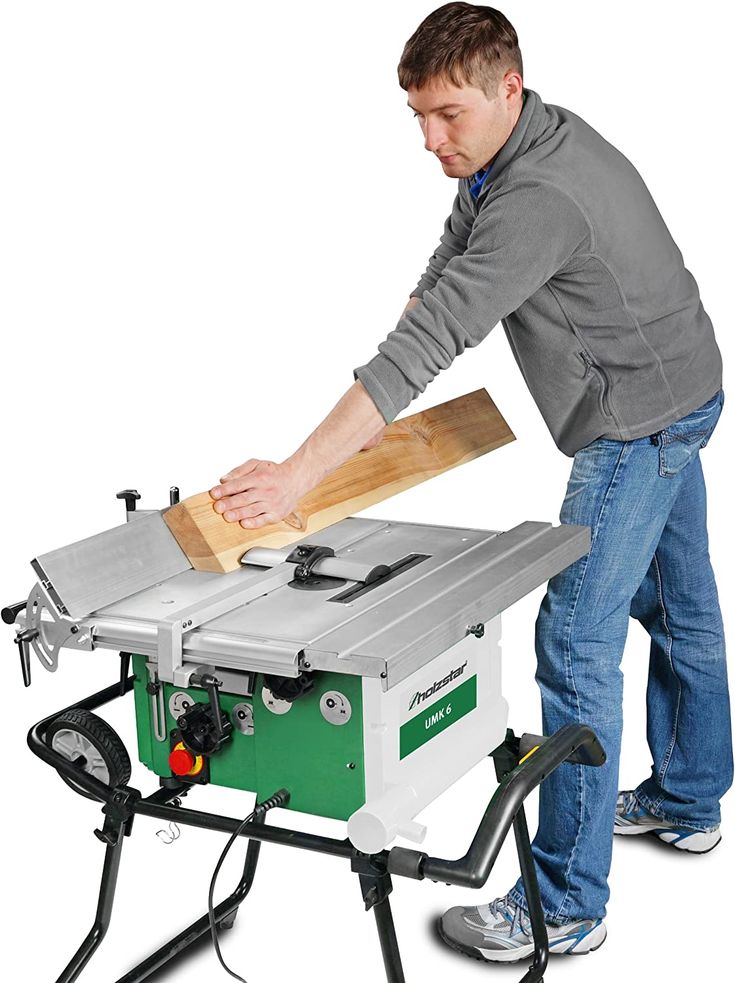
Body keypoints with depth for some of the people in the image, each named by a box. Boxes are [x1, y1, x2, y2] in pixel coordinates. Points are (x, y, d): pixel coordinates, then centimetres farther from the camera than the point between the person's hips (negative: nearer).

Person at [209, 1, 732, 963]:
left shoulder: (540, 198, -30)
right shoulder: (514, 148, 3)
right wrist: (379, 411, 0)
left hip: (643, 420, -10)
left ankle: (566, 907, -1)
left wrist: (300, 474, -38)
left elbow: (432, 337, -36)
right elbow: (441, 279, 8)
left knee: (576, 641, -9)